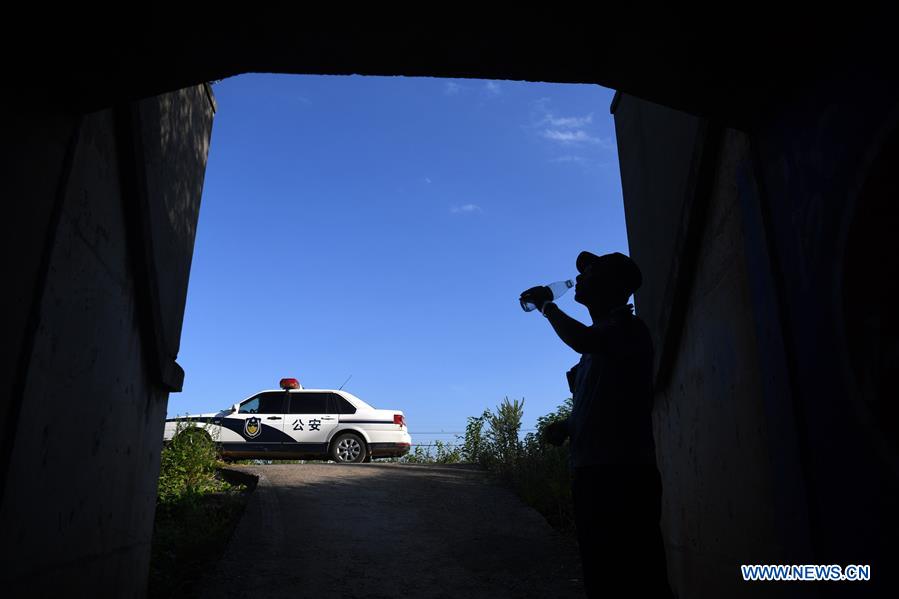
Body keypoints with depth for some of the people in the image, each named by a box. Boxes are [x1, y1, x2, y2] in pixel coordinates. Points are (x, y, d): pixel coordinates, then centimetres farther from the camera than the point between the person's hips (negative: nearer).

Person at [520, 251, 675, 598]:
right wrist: (566, 426, 9)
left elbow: (582, 340, -26)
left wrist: (546, 304, -9)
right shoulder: (601, 342, 23)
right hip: (592, 472, 9)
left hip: (622, 473, -9)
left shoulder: (626, 326, -4)